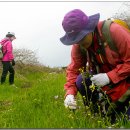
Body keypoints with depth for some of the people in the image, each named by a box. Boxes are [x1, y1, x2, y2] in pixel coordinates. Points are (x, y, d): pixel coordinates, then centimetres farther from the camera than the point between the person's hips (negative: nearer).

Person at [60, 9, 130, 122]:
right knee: (81, 81, -22)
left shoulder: (114, 31, -28)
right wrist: (70, 94, -24)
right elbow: (73, 70, -8)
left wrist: (109, 76, -34)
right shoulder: (78, 46, -11)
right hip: (106, 76, 5)